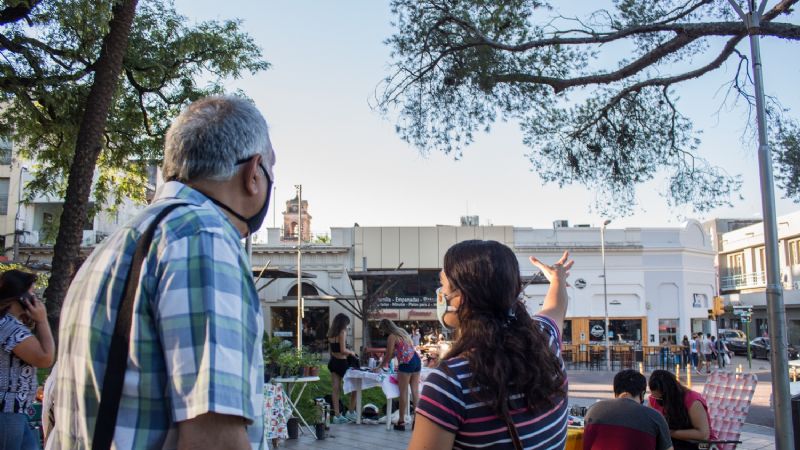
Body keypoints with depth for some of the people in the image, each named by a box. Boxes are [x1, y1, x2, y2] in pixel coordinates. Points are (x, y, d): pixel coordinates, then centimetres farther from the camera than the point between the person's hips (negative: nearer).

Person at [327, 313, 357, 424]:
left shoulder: (331, 333, 10)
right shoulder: (342, 332, -14)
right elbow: (343, 350, -20)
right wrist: (351, 352, -2)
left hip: (332, 362, 7)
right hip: (342, 363, -7)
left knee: (335, 390, 5)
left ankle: (337, 415, 7)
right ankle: (351, 412, 13)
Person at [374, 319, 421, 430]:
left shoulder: (392, 336, -5)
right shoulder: (402, 332, 20)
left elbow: (388, 355, -3)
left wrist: (379, 366, 10)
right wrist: (385, 361, 32)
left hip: (406, 363, -8)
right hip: (417, 360, 8)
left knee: (403, 392, -1)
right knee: (415, 391, 9)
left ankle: (401, 421, 4)